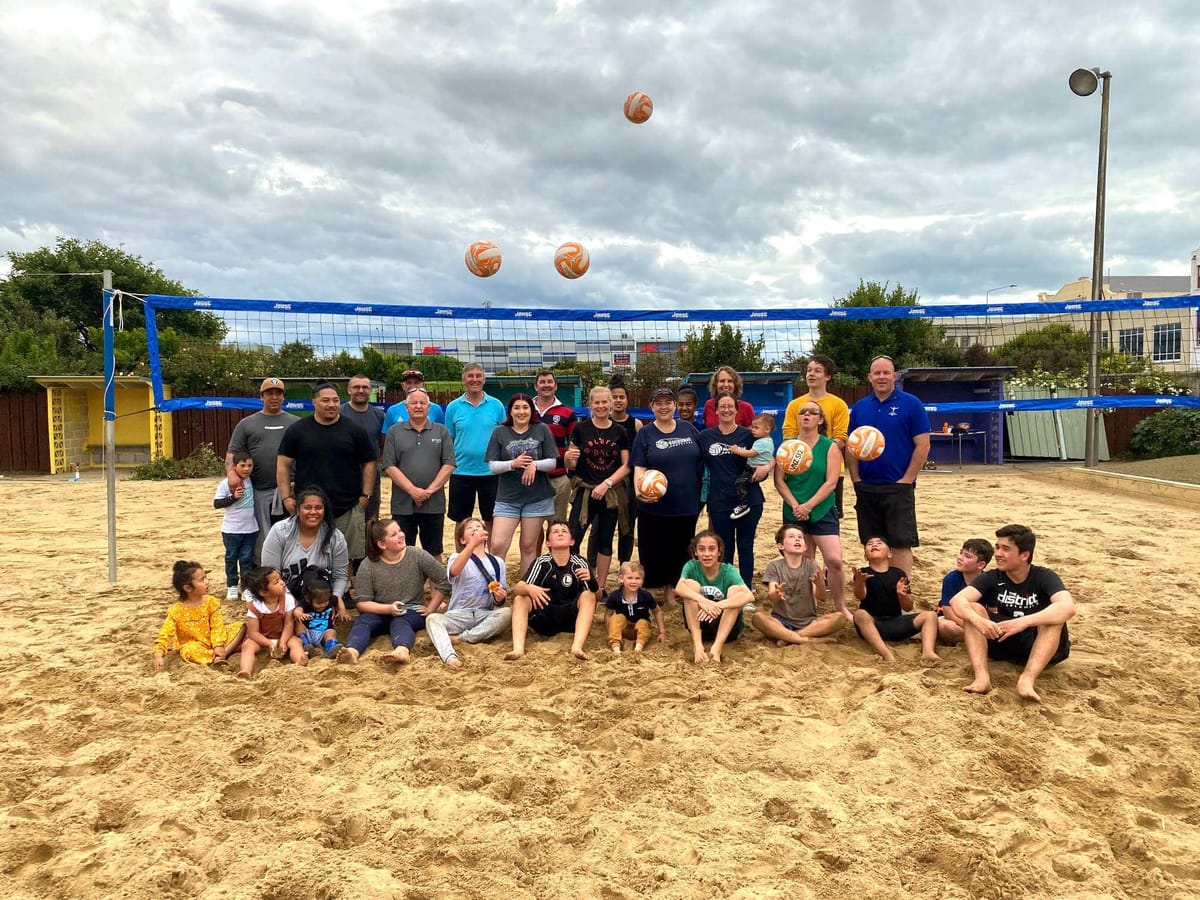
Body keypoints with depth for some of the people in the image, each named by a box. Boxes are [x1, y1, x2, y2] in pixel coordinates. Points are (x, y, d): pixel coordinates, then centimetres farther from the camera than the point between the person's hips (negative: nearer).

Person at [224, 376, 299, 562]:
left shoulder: (296, 422, 12)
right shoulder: (247, 424, 11)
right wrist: (231, 473, -13)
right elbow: (232, 452, 7)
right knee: (261, 539, 7)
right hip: (259, 492, 0)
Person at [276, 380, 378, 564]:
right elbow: (283, 465, 6)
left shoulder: (354, 430, 3)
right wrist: (286, 497, -1)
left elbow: (368, 463, 7)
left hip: (348, 509, 0)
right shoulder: (297, 430, 4)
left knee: (352, 558, 4)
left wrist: (366, 495, 0)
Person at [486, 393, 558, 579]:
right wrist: (513, 464, -20)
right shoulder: (500, 432, 0)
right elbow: (492, 466, -2)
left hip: (537, 498, 0)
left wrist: (535, 464, -19)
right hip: (507, 498, 0)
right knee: (497, 545, -9)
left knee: (529, 546, 9)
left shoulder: (542, 430, 1)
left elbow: (552, 462, 1)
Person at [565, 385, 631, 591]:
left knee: (605, 542, 10)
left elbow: (626, 466, 1)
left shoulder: (620, 432, 3)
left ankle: (601, 587, 21)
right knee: (572, 540, -13)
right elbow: (571, 465, 1)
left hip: (612, 494, 2)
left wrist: (606, 484, -10)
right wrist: (569, 457, -21)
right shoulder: (581, 429, -1)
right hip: (585, 491, -1)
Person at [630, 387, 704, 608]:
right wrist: (639, 490, -26)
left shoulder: (689, 430, 7)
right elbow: (639, 468, -9)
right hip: (655, 506, -3)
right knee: (653, 550, 2)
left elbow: (704, 461, 14)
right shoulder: (645, 434, -1)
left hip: (687, 504, 3)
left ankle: (671, 589, 26)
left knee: (680, 549, 11)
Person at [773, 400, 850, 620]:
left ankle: (841, 608, 5)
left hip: (823, 511, -2)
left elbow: (831, 482, -9)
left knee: (834, 560, -13)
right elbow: (779, 480, 0)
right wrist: (795, 505, -12)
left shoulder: (830, 446, -1)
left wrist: (808, 506, -17)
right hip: (793, 513, 2)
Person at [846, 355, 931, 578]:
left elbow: (923, 445, -6)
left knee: (901, 544, -3)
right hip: (866, 488, 4)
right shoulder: (859, 407, 8)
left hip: (898, 487, -4)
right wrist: (856, 480, 1)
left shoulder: (911, 404, -3)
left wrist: (907, 480, -11)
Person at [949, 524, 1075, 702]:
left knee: (1054, 617, -30)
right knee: (972, 609, -21)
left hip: (1038, 647, -2)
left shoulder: (1044, 577, -11)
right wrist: (977, 620, -42)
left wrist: (1023, 622, -44)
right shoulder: (991, 578, -4)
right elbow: (957, 600, -20)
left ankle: (1027, 678, -42)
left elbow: (1068, 607, -32)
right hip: (1001, 643, 2)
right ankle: (982, 676, -36)